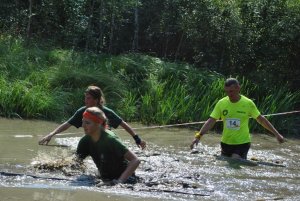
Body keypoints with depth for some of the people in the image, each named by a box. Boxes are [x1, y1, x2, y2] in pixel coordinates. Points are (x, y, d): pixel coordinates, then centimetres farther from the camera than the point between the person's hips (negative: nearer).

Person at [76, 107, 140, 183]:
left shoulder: (110, 139, -24)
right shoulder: (86, 141, -5)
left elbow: (135, 160, -26)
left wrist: (121, 180, -35)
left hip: (125, 179, -8)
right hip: (105, 181, 8)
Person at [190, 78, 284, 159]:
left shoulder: (248, 103, -7)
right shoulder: (221, 103, -3)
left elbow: (261, 119, 2)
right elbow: (211, 121, -4)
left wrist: (276, 134, 3)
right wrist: (198, 136, -14)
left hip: (242, 143, -4)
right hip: (226, 143, 4)